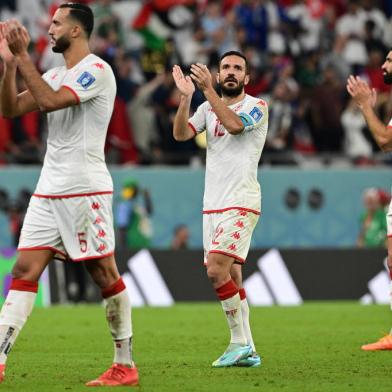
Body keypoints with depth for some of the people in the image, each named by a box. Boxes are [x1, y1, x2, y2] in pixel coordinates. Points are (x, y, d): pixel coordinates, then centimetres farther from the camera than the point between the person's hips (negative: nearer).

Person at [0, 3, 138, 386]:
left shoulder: (97, 71, -9)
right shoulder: (56, 75, 17)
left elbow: (50, 101, -22)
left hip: (85, 190, -8)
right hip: (48, 191, 8)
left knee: (104, 275, -2)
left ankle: (125, 365, 6)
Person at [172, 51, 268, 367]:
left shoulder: (257, 107, -3)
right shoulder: (209, 108, 14)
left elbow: (234, 124, -23)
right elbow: (181, 134, -1)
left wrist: (208, 89, -23)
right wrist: (186, 97, -13)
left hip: (241, 204, -6)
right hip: (213, 205, 6)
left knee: (217, 269, -18)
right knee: (231, 277, 5)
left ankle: (240, 342, -11)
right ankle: (248, 351, 8)